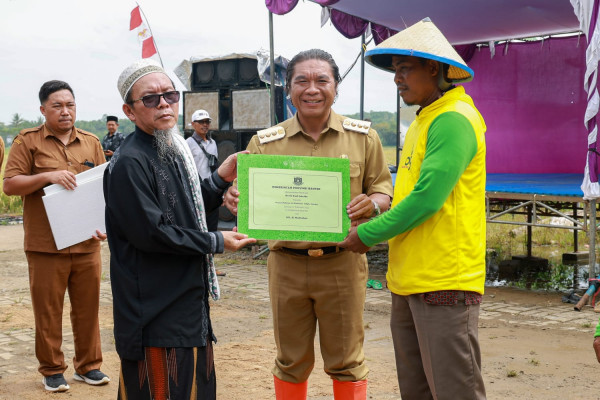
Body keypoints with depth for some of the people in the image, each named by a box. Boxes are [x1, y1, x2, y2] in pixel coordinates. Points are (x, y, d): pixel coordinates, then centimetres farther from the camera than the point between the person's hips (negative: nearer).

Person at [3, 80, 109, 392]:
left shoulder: (91, 143, 12)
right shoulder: (27, 142, 2)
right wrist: (47, 176, -17)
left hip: (87, 244, 3)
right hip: (46, 245, -3)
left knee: (88, 308, 9)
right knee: (48, 311, 4)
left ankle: (88, 366, 23)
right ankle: (52, 370, 19)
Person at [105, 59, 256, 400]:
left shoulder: (176, 151, 11)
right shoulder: (130, 162, -18)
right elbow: (151, 232, -22)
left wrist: (221, 179, 5)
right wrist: (216, 242, -14)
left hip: (191, 301, 9)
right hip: (156, 312, -9)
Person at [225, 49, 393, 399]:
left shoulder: (362, 137, 2)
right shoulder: (265, 143, 2)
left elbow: (384, 189, 4)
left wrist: (372, 203, -19)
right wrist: (235, 199, -19)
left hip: (342, 263, -1)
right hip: (287, 265, 1)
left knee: (346, 361, 11)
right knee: (291, 362, 15)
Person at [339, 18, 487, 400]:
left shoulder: (453, 121, -13)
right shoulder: (424, 121, 17)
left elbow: (427, 198, -20)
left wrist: (367, 234, -10)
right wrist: (373, 228, 10)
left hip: (444, 281, -9)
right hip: (409, 279, 9)